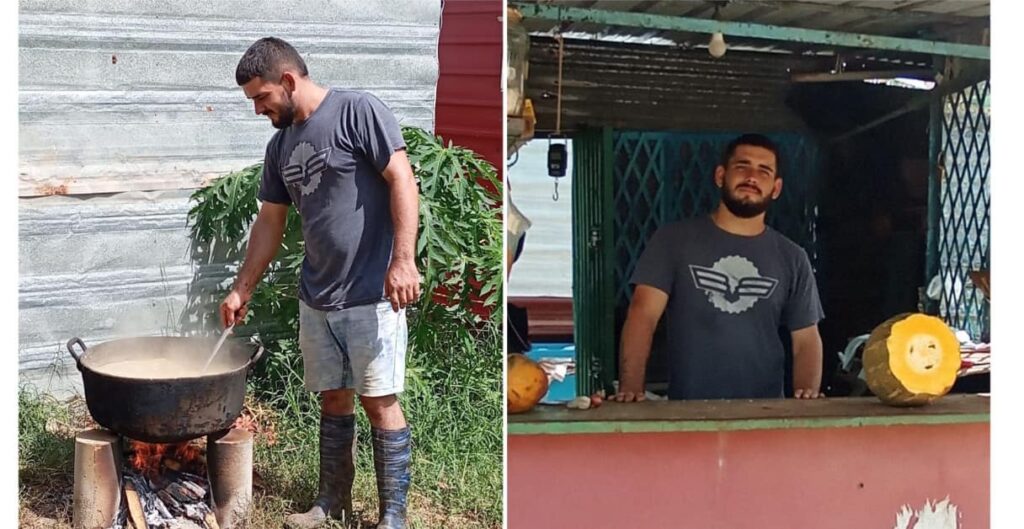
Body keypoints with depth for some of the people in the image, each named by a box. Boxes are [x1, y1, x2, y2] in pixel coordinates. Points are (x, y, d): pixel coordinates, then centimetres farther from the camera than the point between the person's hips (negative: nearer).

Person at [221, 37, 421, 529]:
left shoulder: (357, 111, -9)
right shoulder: (280, 146, 13)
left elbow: (402, 180, -14)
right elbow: (269, 222, 19)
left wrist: (403, 260, -21)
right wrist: (242, 290, 18)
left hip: (371, 295, -7)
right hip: (316, 299, 7)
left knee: (378, 400, -3)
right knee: (333, 399, 14)